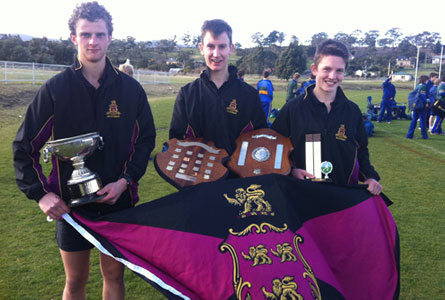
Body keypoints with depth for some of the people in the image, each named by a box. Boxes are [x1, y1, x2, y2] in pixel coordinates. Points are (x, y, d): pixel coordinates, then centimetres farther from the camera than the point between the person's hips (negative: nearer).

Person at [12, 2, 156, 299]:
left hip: (118, 200, 1)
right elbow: (24, 146, 0)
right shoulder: (55, 89, -5)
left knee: (114, 275, 14)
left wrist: (126, 180, -8)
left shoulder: (130, 89, -2)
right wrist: (40, 193, -8)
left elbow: (146, 139, 4)